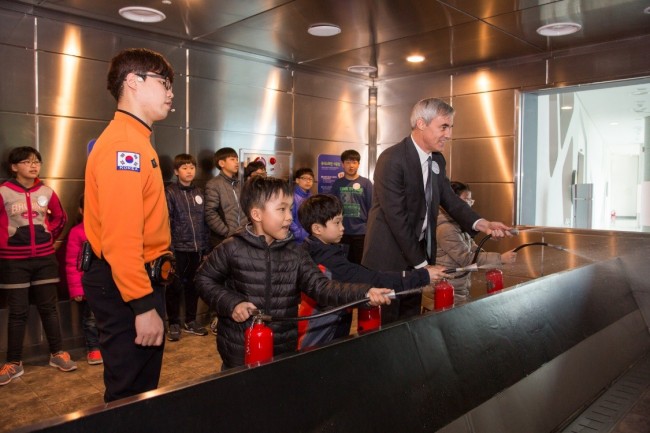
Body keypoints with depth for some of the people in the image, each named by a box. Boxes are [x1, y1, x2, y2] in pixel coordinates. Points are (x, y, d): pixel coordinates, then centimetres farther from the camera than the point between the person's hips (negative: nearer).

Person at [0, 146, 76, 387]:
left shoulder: (47, 192, 2)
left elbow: (60, 217, 16)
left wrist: (49, 235, 6)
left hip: (45, 258, 3)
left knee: (48, 307, 10)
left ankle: (57, 354, 21)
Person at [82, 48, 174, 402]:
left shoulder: (135, 141, 16)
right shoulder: (124, 144, -17)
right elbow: (120, 237, -25)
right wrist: (144, 305, -25)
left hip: (138, 278, 10)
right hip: (126, 284, -10)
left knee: (143, 390, 21)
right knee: (130, 397, 3)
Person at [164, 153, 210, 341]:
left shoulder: (199, 192, 11)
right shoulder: (170, 192, -3)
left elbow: (205, 221, 11)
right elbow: (165, 221, -8)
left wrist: (206, 246, 8)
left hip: (196, 248, 4)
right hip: (178, 248, -4)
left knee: (193, 285, 13)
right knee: (175, 287, 4)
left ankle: (190, 321, 26)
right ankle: (174, 324, 17)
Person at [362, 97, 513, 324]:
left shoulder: (437, 160, 7)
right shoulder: (392, 159, -19)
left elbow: (449, 199, 7)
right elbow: (396, 216, -21)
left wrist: (481, 223, -12)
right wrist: (421, 264, -18)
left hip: (419, 250, 7)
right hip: (390, 257, -7)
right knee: (386, 325, 6)